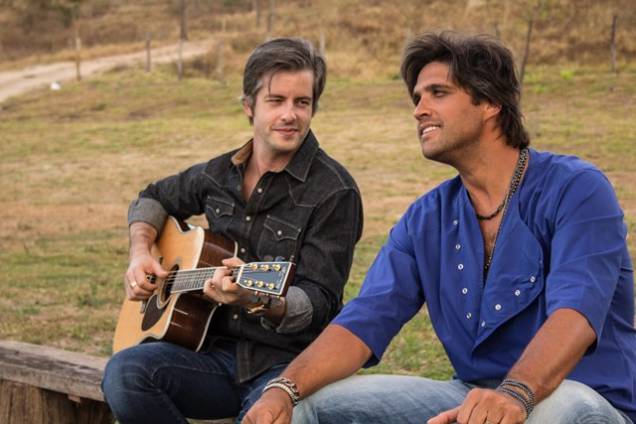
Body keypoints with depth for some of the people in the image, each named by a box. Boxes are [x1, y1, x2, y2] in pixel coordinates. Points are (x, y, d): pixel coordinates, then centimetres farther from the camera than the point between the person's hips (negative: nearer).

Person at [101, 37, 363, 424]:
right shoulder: (220, 174, 10)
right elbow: (155, 199, 31)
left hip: (290, 362, -5)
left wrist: (259, 299, -33)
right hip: (218, 350, 5)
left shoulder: (334, 193, -8)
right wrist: (141, 253, 12)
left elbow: (319, 304, -14)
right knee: (124, 374, -23)